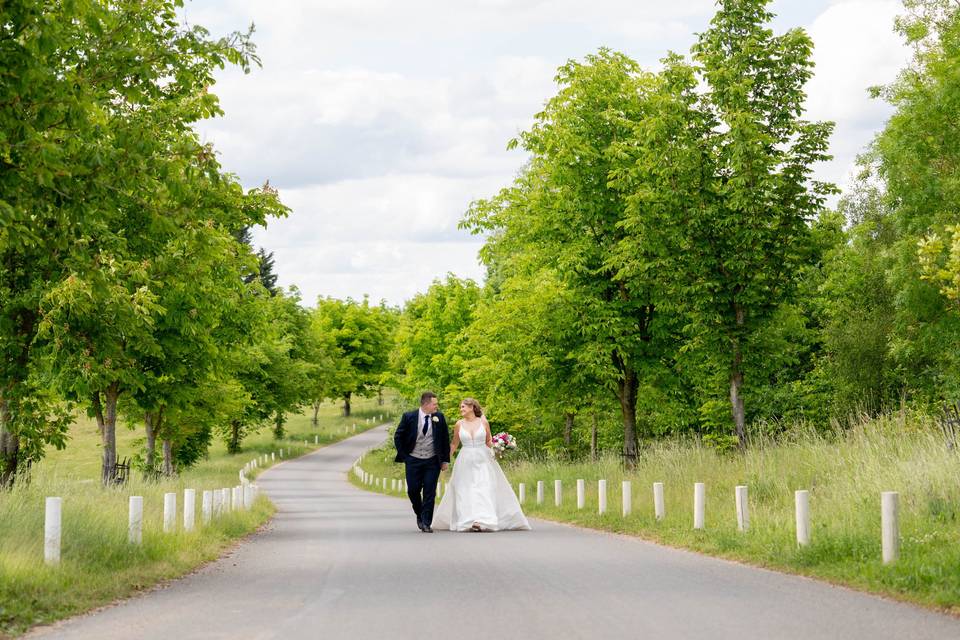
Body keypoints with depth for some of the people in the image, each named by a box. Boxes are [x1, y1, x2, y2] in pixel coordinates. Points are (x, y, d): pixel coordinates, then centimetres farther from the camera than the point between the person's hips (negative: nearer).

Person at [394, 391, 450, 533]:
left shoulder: (439, 418, -1)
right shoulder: (409, 417, -6)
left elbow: (445, 439, 6)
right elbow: (398, 437, 3)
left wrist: (445, 460, 4)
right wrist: (403, 456, -1)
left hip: (433, 461, 0)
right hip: (413, 461, 0)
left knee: (430, 493, -3)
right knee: (413, 490, 2)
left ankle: (426, 523, 2)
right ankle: (419, 515, 28)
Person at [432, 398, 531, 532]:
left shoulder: (483, 422, 1)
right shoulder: (459, 424, 4)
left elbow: (489, 441, 9)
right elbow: (454, 444, 13)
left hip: (483, 460, -1)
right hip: (466, 461, 1)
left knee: (484, 489, -11)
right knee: (466, 491, -1)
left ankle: (482, 521, -18)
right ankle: (468, 521, 3)